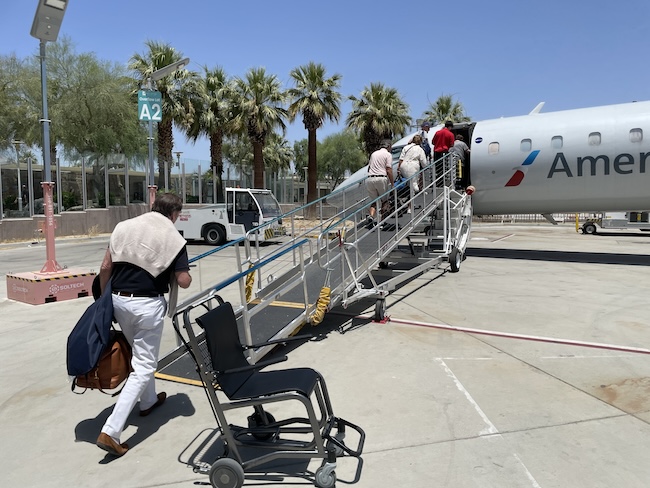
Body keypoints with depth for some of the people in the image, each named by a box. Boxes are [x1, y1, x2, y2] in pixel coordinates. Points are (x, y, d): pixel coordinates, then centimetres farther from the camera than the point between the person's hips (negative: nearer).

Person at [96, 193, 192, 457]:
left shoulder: (124, 227, 5)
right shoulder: (172, 237, -7)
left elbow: (105, 267, 5)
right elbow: (184, 281, -8)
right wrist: (185, 274, 14)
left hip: (119, 300, 6)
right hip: (148, 304, -6)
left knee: (140, 353, 27)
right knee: (143, 367, 3)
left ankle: (148, 401, 46)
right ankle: (110, 431, -2)